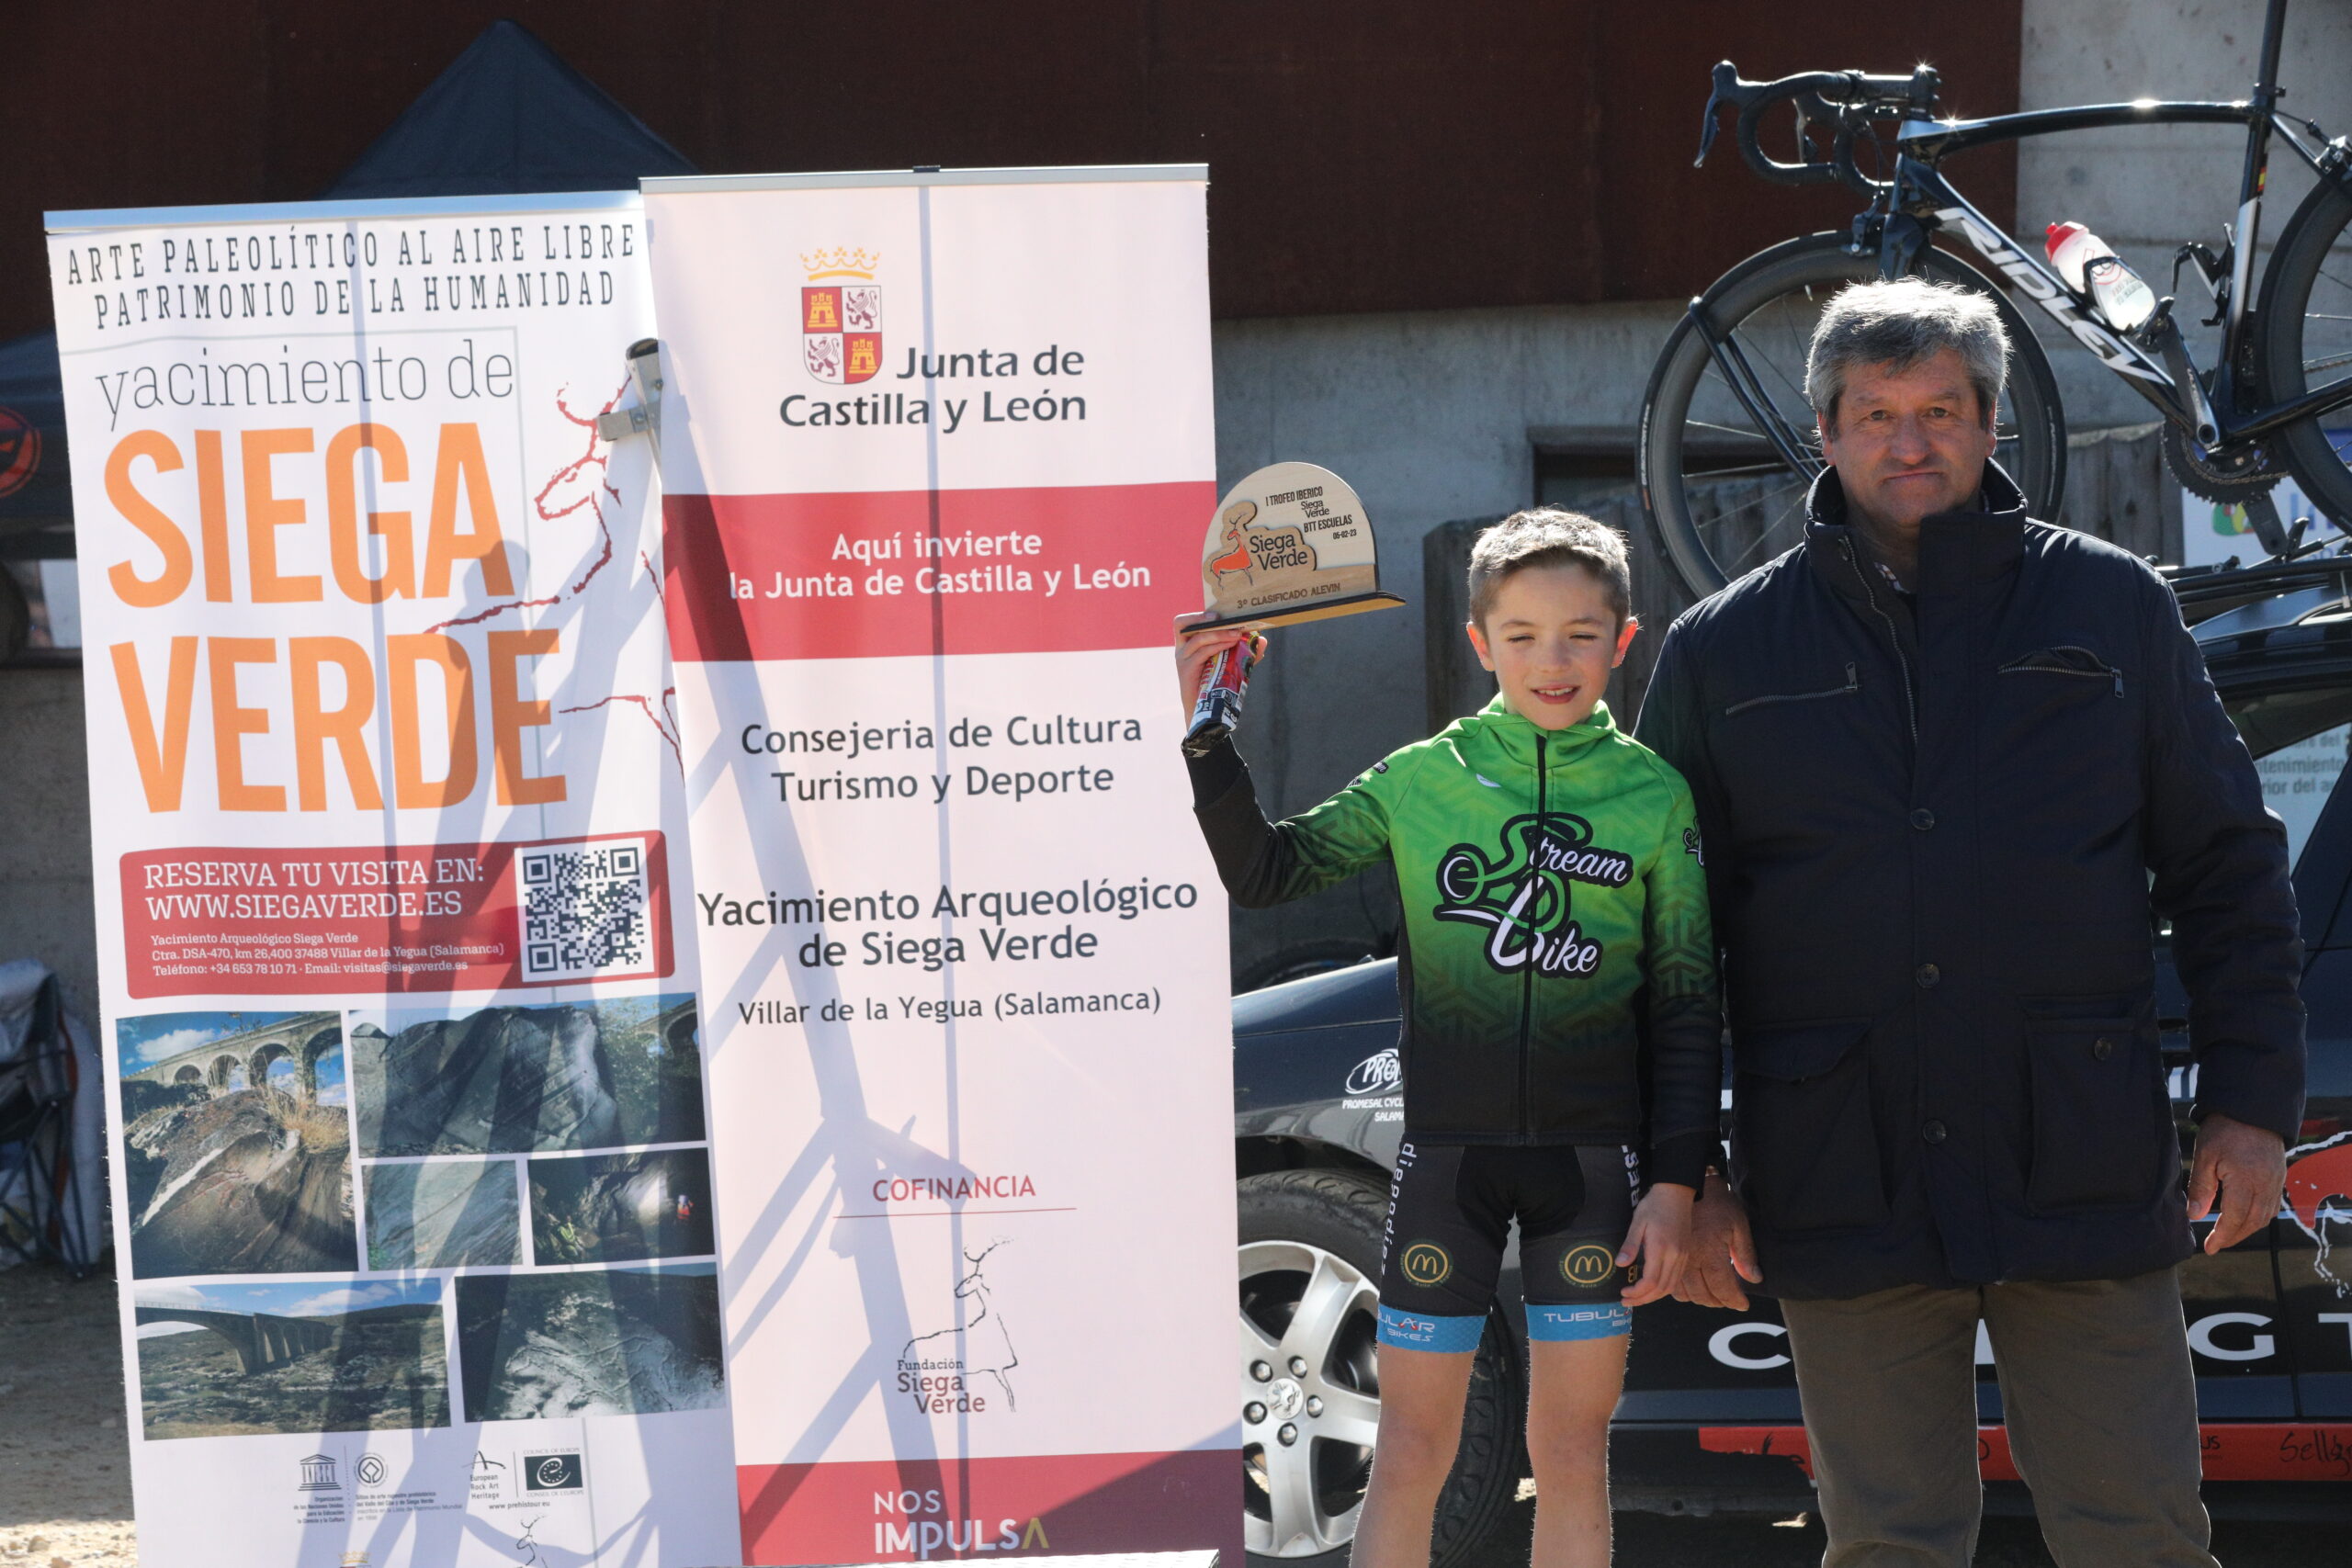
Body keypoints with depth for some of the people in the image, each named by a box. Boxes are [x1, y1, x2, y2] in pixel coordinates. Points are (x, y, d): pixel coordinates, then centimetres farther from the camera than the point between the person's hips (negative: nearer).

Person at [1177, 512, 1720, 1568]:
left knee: (1572, 1459, 5)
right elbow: (1263, 872, 5)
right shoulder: (1421, 779, 2)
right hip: (1448, 1152, 0)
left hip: (1591, 1161, 0)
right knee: (1408, 1458, 3)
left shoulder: (1655, 797, 1)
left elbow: (1688, 1007, 3)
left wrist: (1674, 1184, -3)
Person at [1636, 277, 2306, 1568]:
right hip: (1843, 1195, 1)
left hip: (2084, 1174, 0)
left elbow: (2227, 868, 10)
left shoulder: (2110, 606, 8)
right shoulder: (1723, 652, 8)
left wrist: (2251, 1101, 3)